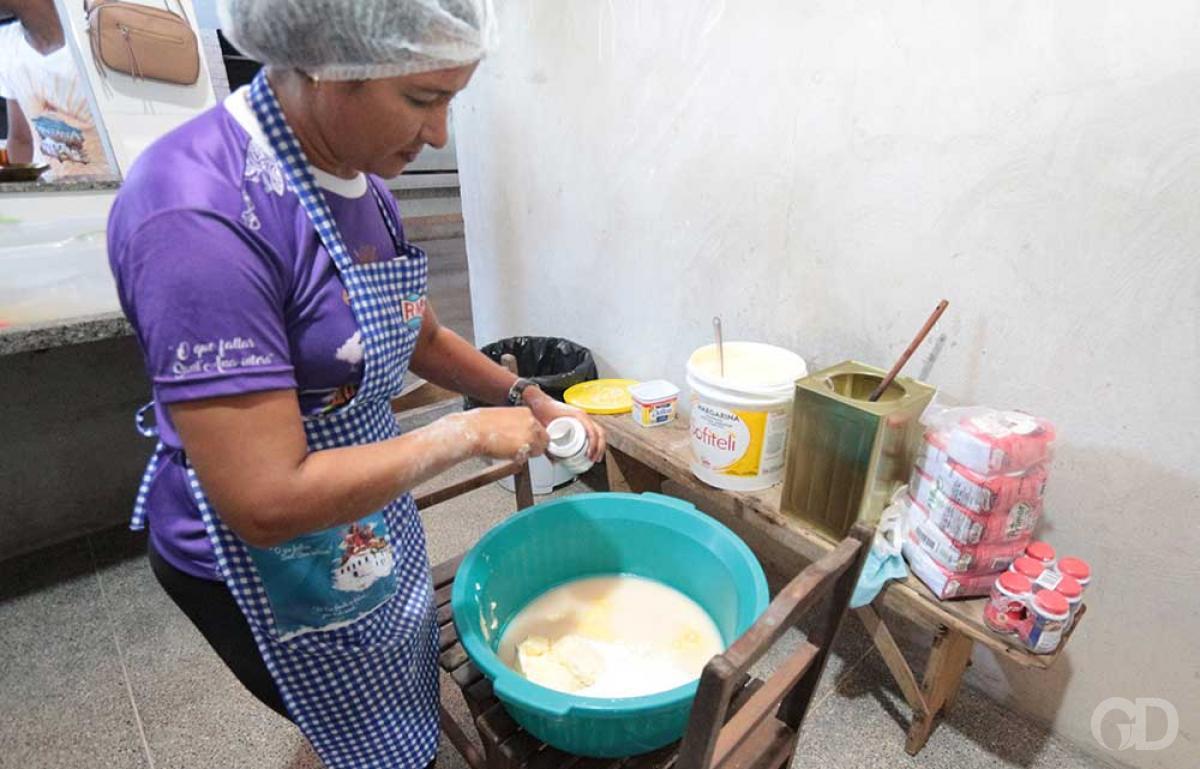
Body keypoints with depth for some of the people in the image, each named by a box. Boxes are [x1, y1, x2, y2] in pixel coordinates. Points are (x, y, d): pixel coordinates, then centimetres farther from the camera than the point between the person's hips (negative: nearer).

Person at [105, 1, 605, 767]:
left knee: (414, 697, 30)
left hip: (371, 519, 7)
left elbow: (419, 335, 8)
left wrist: (527, 400, 0)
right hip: (267, 561, -7)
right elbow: (267, 502, -31)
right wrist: (467, 434, -24)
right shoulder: (201, 217, -31)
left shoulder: (358, 179, -4)